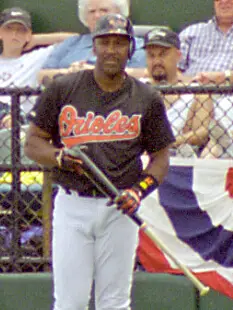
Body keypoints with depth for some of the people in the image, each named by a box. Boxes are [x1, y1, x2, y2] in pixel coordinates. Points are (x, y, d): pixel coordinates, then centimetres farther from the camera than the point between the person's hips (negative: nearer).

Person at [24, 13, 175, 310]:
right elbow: (33, 141, 6)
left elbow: (160, 156, 9)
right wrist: (61, 158, -15)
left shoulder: (147, 99, 5)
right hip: (72, 205, -1)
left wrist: (139, 190, -9)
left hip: (119, 209, 1)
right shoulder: (62, 89, 2)